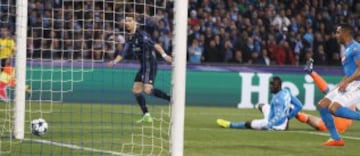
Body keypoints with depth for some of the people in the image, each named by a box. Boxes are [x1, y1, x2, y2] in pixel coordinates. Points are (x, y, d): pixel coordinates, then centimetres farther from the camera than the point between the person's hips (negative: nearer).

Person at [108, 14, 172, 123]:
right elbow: (123, 53, 16)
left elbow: (154, 45, -24)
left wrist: (164, 55, -37)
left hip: (150, 64, -9)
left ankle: (170, 98, -13)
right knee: (136, 90, 6)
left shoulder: (141, 35, -14)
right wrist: (114, 61, 0)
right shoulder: (130, 39, 12)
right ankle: (146, 115, 9)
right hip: (143, 66, 9)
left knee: (147, 90, -22)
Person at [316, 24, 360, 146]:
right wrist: (340, 85, 18)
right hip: (348, 85, 10)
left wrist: (346, 82, -25)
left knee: (334, 108, -25)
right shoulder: (347, 49, 19)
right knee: (322, 105, 4)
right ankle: (336, 139, 7)